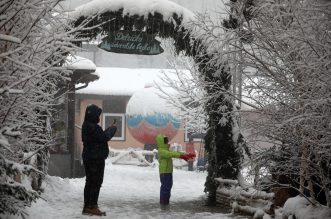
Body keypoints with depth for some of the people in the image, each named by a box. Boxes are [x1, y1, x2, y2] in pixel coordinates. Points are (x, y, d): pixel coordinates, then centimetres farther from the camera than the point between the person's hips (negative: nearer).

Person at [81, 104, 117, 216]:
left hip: (88, 157, 10)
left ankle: (87, 207, 16)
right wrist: (113, 128, -7)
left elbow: (101, 135, 15)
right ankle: (92, 207, -6)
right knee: (96, 182, -6)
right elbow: (105, 137, -23)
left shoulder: (87, 126, 13)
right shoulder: (93, 127, -20)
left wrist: (110, 129, 6)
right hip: (96, 158, -10)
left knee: (90, 182, 13)